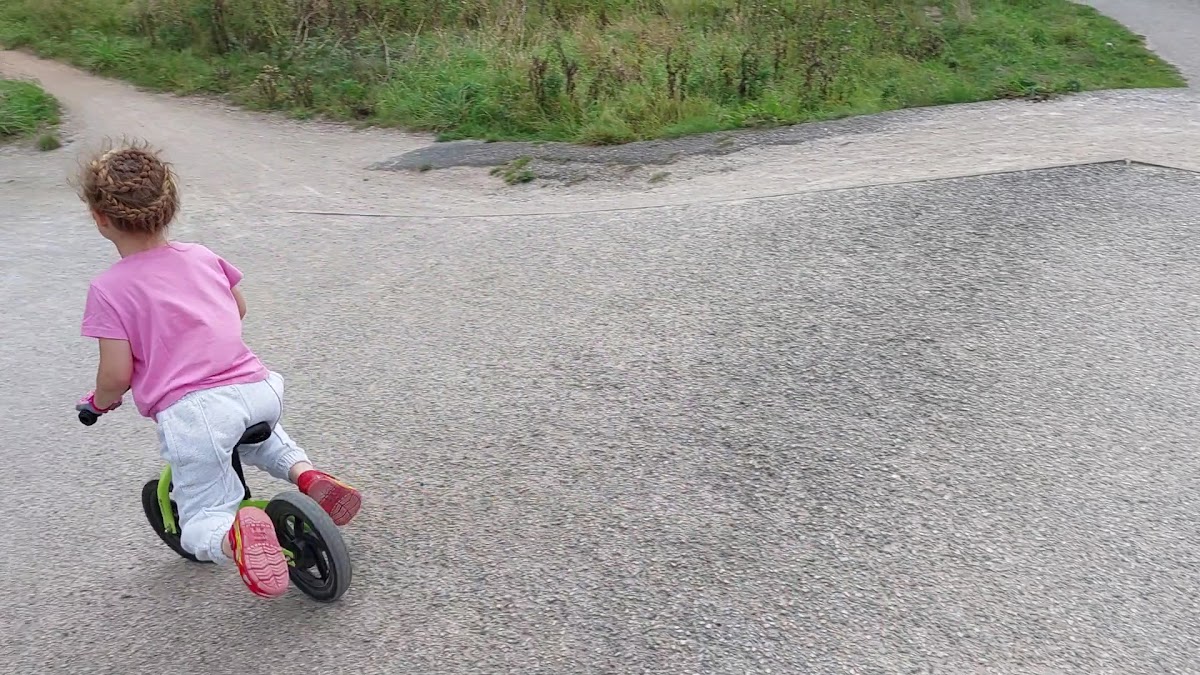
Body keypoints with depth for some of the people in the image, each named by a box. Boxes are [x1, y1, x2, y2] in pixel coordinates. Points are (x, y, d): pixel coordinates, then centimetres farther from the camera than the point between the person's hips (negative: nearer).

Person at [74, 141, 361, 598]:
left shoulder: (108, 289, -3)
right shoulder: (202, 257, 11)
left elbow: (116, 376, -5)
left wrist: (98, 403, 16)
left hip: (189, 411, -4)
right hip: (257, 389, 5)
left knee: (199, 528, 11)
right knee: (254, 427, 41)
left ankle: (236, 533, -26)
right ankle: (304, 471, 10)